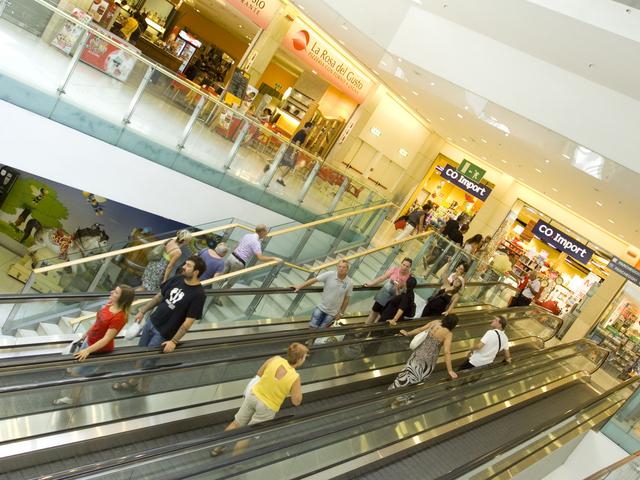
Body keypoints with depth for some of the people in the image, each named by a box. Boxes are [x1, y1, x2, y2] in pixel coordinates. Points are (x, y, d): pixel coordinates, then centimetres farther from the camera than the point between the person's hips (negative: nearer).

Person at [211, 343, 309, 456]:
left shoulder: (275, 359, -15)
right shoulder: (295, 378, -26)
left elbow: (259, 373, 2)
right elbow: (296, 402, -12)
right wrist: (298, 385, 0)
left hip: (253, 395, 4)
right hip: (267, 407, -4)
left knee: (237, 423, 24)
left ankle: (218, 447, 38)